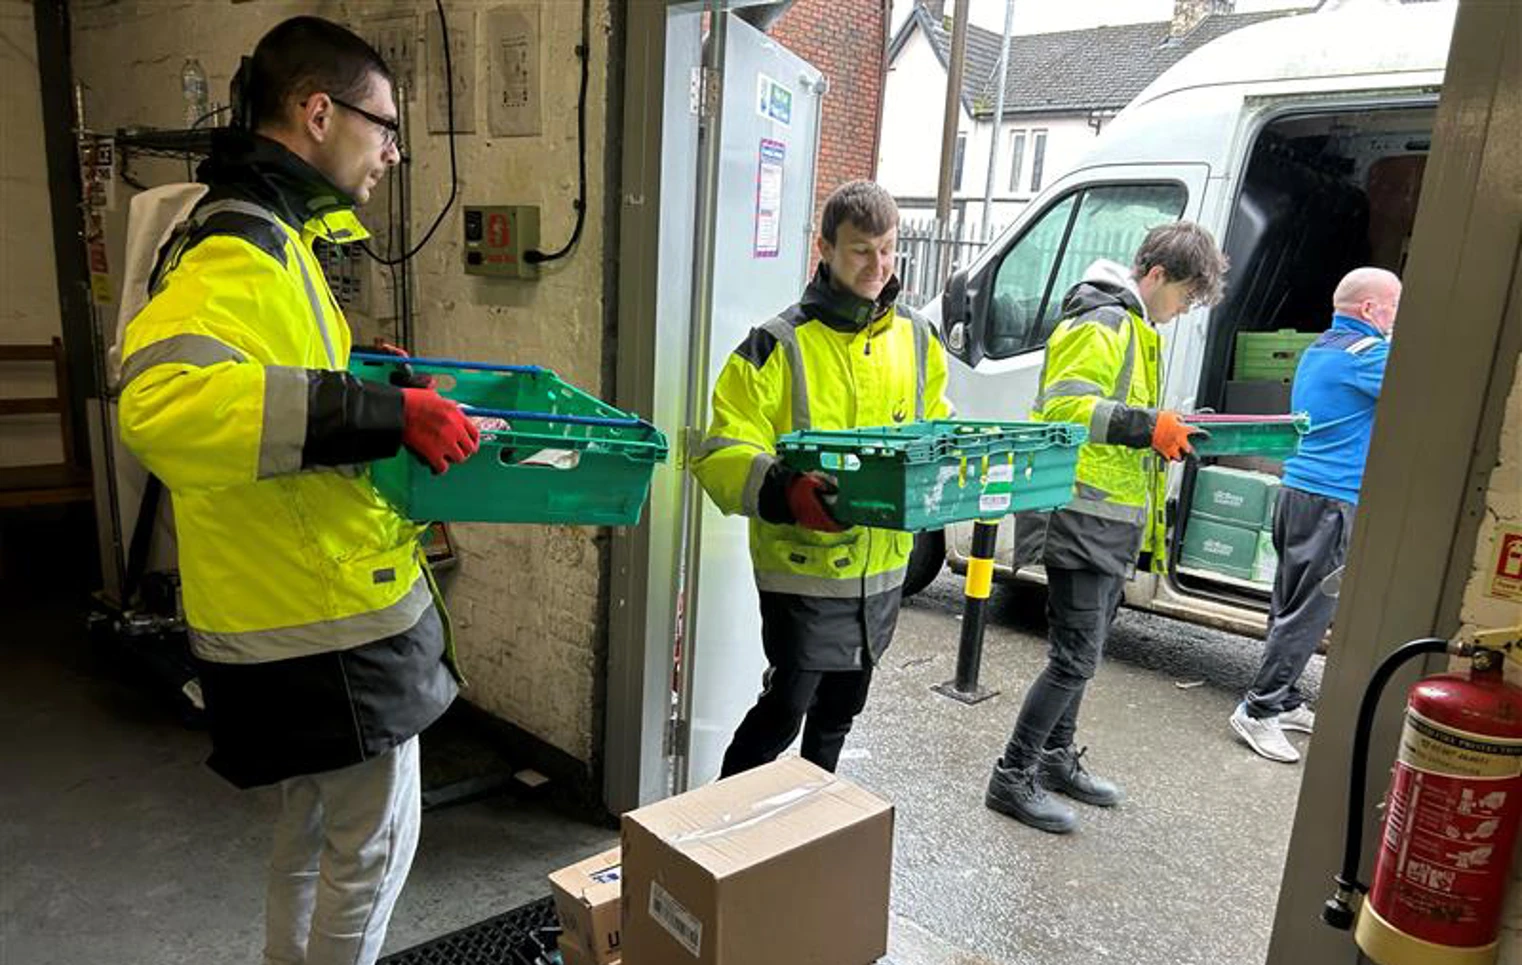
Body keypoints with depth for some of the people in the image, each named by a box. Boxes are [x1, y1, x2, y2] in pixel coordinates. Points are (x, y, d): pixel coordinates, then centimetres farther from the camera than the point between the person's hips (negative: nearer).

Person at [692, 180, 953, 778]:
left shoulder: (917, 337, 5)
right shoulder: (780, 345, -13)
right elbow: (723, 454, -18)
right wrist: (785, 493, -36)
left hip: (884, 566, 6)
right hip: (803, 568, -6)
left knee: (839, 711, 21)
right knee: (784, 712, -1)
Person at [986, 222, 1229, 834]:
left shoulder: (1133, 328, 20)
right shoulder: (1102, 325, -13)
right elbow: (1064, 406, -26)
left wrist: (1172, 430, 14)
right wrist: (1149, 426, -30)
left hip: (1114, 525, 11)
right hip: (1083, 520, -10)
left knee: (1082, 652, 18)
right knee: (1077, 658, -6)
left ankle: (1057, 758, 33)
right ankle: (1012, 777, 6)